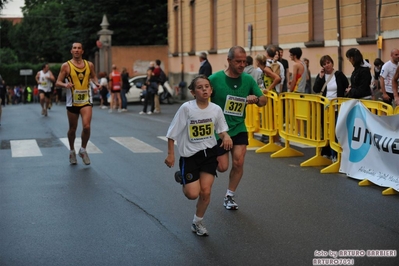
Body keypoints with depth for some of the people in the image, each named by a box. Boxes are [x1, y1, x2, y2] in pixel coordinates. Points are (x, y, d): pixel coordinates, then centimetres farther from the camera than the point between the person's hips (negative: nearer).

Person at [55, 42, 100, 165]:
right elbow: (58, 82, -3)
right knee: (72, 129, 11)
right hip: (72, 102, -1)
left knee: (86, 126, -15)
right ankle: (72, 151, 33)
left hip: (86, 100, 1)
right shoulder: (66, 66, -4)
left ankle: (83, 150, 9)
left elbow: (93, 77, 19)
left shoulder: (89, 65, 3)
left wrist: (96, 83, -3)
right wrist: (65, 85, -24)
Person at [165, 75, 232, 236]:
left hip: (209, 153, 3)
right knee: (192, 194, -8)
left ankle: (197, 223, 21)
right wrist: (170, 154, -9)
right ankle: (182, 178, 28)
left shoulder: (216, 109, -7)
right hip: (189, 155, -2)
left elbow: (221, 129, 8)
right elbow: (172, 133, -9)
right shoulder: (186, 108, -16)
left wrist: (226, 136, -14)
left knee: (205, 192, -3)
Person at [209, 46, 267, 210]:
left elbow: (263, 101, 1)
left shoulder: (248, 79, -5)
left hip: (239, 128, 3)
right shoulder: (214, 79, -15)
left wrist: (257, 99, -21)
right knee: (222, 167, 1)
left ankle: (229, 196, 12)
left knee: (238, 162, -10)